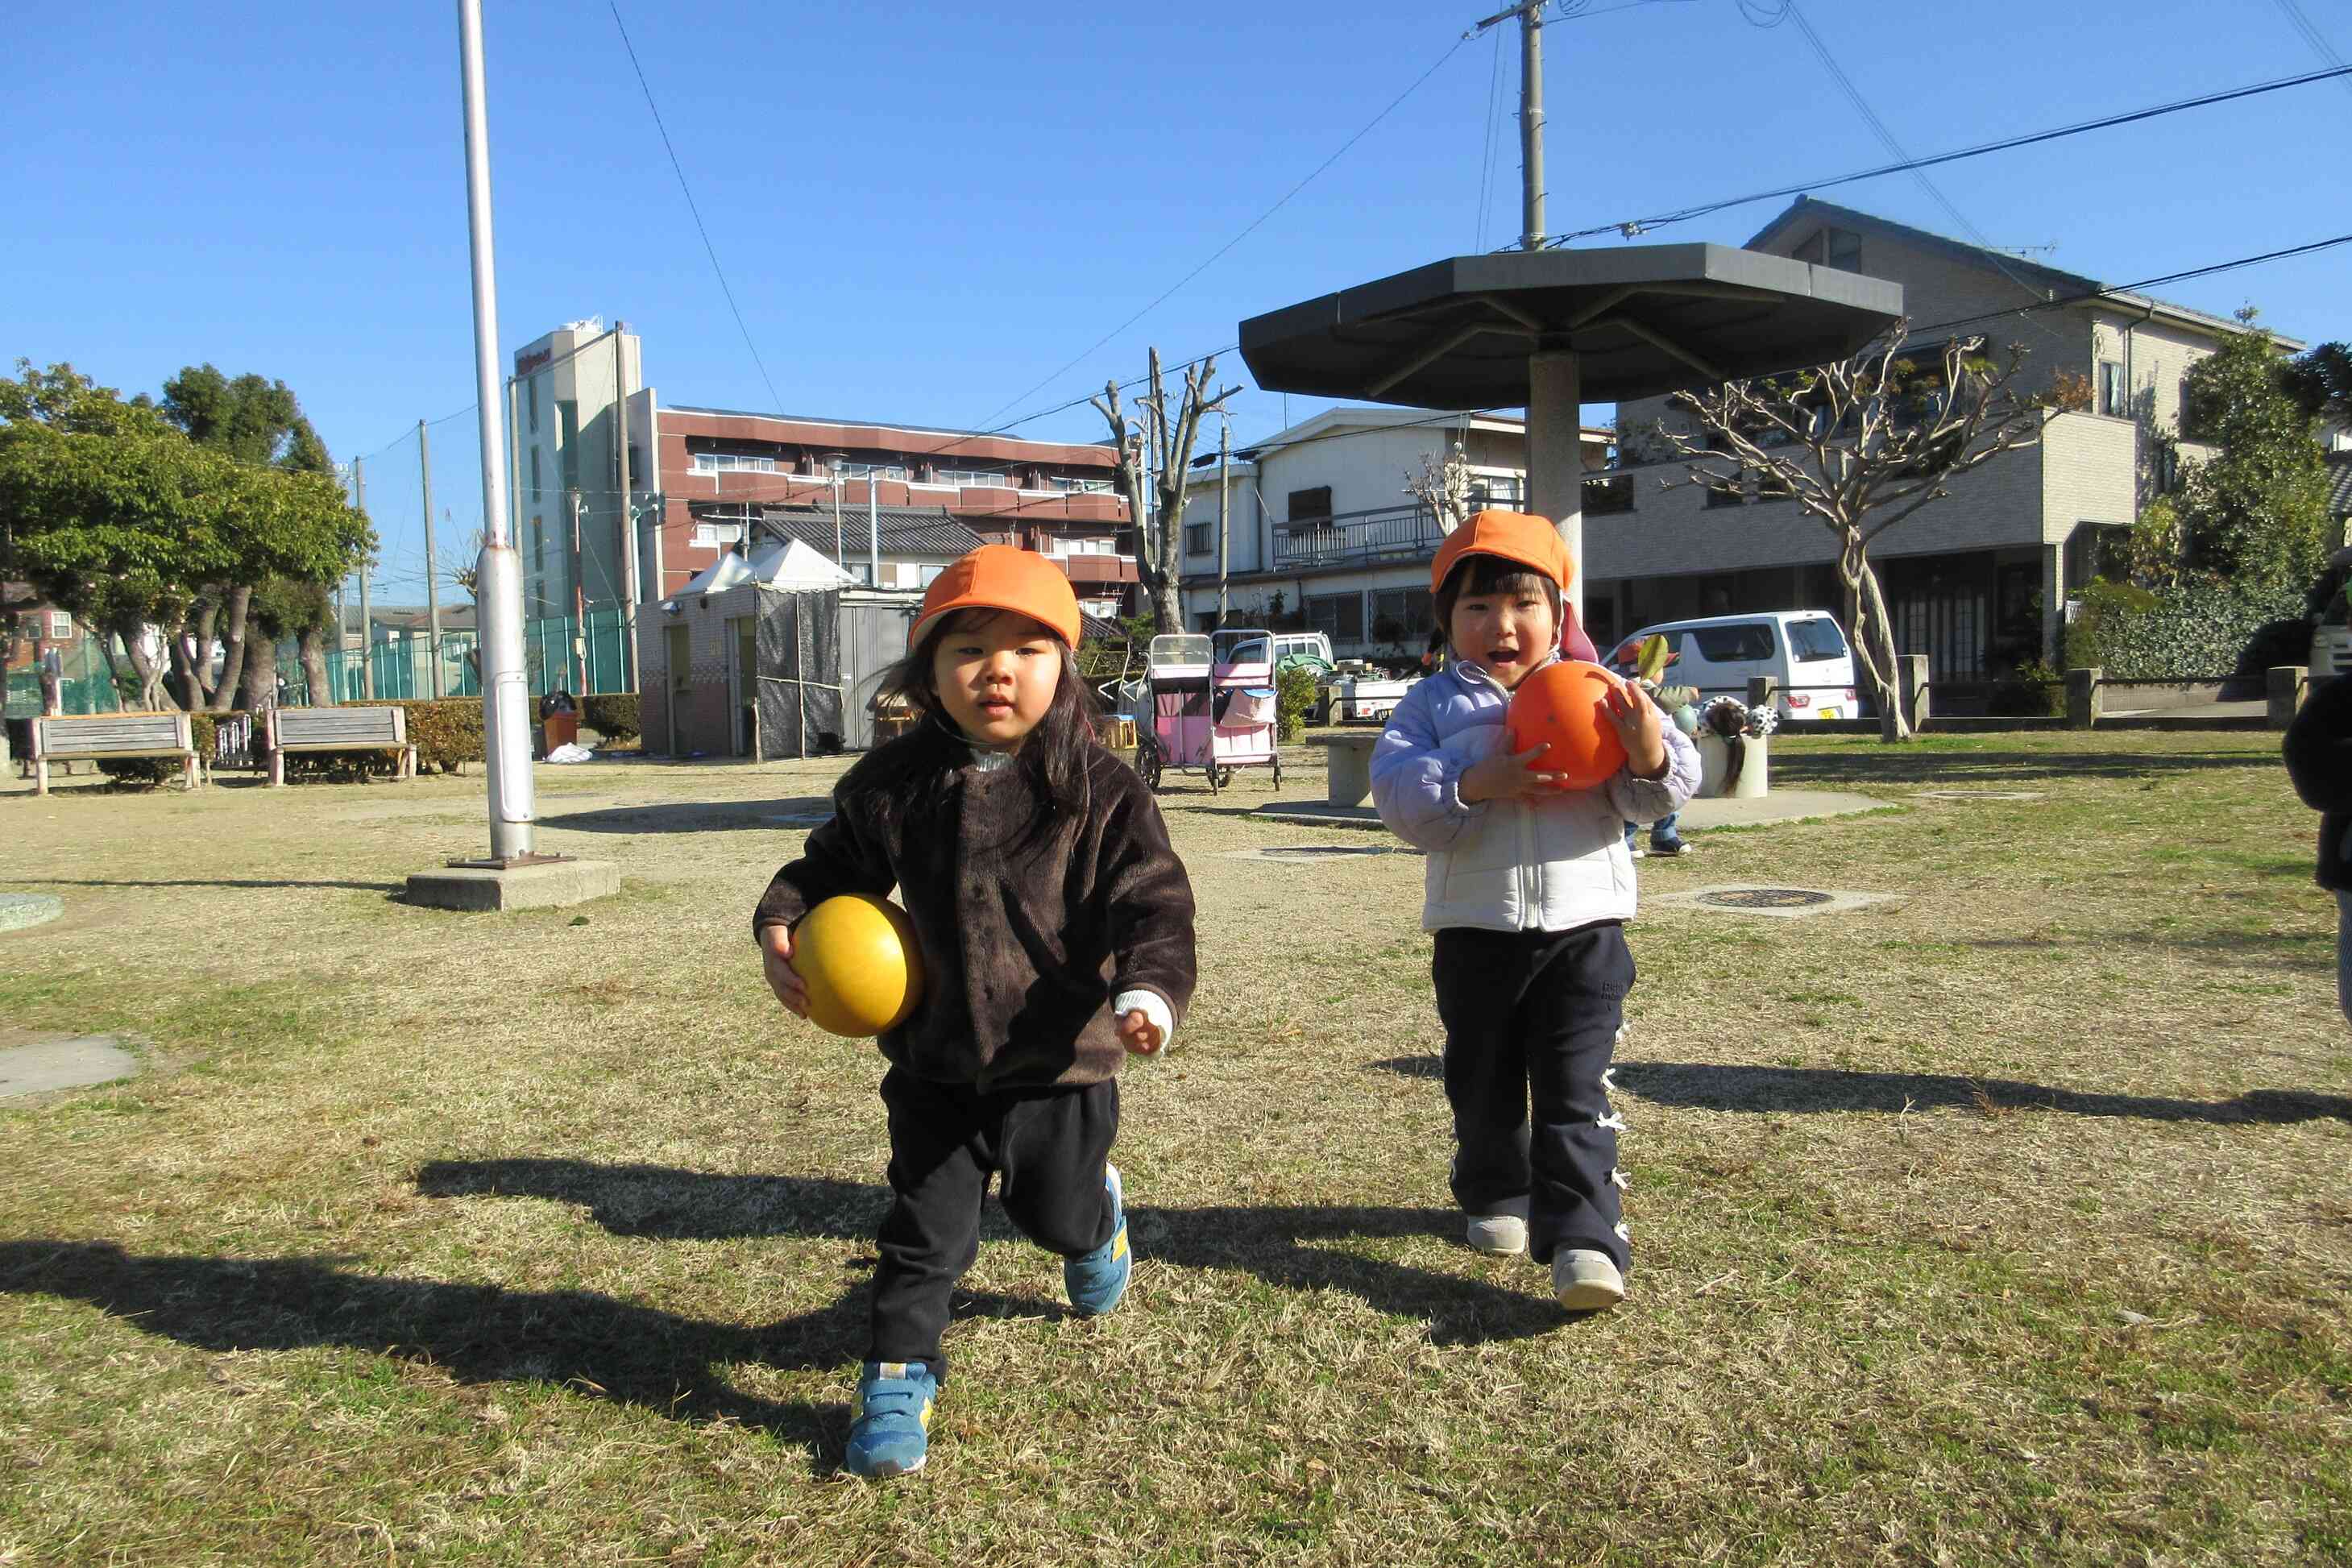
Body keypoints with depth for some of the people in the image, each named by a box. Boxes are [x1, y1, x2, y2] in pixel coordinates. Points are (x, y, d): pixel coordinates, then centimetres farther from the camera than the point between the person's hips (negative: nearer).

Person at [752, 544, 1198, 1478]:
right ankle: (898, 1378, 28)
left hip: (1059, 1063, -1)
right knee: (925, 1232, 9)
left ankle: (1097, 1212, 57)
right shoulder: (892, 785, -6)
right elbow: (832, 868, 8)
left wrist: (1149, 991, -33)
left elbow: (1152, 903, -15)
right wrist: (781, 925, -10)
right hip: (935, 1065, 1)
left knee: (1058, 1216, 21)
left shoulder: (1101, 792, -14)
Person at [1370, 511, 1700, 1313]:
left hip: (1584, 926, -1)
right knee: (1483, 1082, 18)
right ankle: (1496, 1196, 39)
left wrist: (1650, 757, -26)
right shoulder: (1435, 704, 3)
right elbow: (1397, 792, -11)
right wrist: (1471, 787, -28)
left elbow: (1663, 792, -3)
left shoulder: (1595, 695, 3)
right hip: (1475, 931, 2)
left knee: (1576, 1093, -4)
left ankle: (1585, 1240, -4)